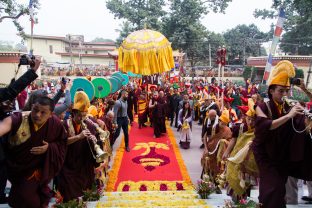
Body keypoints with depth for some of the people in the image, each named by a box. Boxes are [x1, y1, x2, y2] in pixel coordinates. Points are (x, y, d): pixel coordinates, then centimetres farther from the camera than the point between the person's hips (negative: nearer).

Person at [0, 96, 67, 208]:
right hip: (16, 165, 1)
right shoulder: (19, 118, -28)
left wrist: (49, 148, -24)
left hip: (39, 167, -1)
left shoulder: (55, 124, -19)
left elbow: (62, 143, -5)